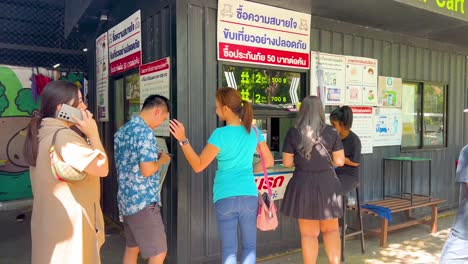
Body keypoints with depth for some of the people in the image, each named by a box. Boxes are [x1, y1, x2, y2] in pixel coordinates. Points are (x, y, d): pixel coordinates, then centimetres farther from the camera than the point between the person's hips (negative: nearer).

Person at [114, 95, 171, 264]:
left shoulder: (122, 131, 11)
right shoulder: (145, 132, -18)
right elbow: (147, 170, -24)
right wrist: (161, 160, -5)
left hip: (126, 199, 10)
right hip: (143, 201, -10)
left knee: (132, 247, 20)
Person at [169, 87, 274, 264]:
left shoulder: (220, 134, -14)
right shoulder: (253, 131, 1)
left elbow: (198, 166, -10)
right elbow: (269, 161, 9)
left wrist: (183, 140, -11)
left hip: (225, 197, -3)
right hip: (249, 195, 3)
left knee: (229, 249, 9)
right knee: (249, 246, 15)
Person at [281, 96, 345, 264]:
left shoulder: (293, 133, -7)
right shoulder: (331, 132, -4)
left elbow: (287, 163, -3)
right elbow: (339, 161, -2)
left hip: (303, 185, -1)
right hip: (327, 185, 1)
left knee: (308, 233, 10)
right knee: (330, 229, 19)